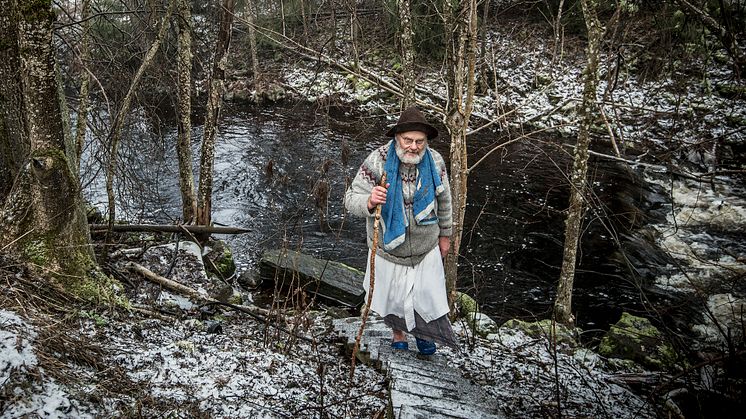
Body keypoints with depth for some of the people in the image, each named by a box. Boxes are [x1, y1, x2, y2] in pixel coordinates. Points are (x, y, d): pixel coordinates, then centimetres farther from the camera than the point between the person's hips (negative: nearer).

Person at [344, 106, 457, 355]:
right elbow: (351, 199, -25)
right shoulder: (378, 161, -24)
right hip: (388, 247, -1)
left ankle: (423, 331, 49)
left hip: (425, 247, 2)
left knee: (426, 295, 16)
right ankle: (398, 334, 51)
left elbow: (443, 200, 3)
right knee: (392, 296, 19)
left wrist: (444, 235, 12)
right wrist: (369, 202, -48)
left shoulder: (435, 161, -14)